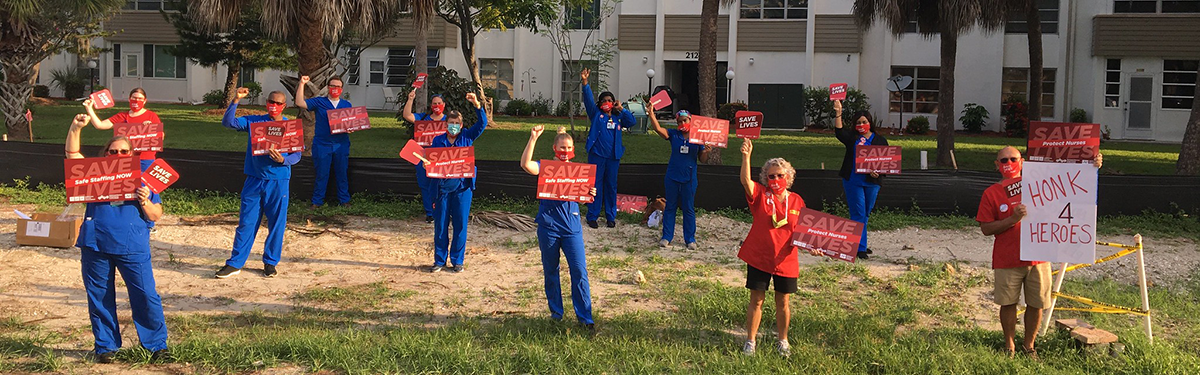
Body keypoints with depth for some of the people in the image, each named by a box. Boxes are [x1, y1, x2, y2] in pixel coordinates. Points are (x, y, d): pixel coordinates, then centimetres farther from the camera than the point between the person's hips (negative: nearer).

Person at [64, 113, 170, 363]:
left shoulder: (143, 178, 10)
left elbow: (156, 216, 6)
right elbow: (72, 154, 7)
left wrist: (145, 202, -14)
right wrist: (76, 128, -5)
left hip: (133, 248, -2)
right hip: (96, 246, 2)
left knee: (146, 296, -4)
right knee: (99, 298, 9)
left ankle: (157, 345, 7)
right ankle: (106, 346, 23)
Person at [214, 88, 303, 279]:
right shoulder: (253, 121, 6)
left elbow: (297, 155, 1)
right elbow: (228, 122, -3)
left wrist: (283, 160, -20)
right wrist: (236, 100, -13)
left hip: (278, 180, -1)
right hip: (254, 179, 1)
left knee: (276, 223, 4)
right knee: (246, 222, 4)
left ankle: (270, 262, 18)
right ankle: (235, 263, 11)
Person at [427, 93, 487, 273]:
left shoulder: (467, 137, 6)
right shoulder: (438, 140, 7)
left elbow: (482, 123, -3)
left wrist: (476, 104, -15)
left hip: (462, 187, -1)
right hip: (442, 187, 1)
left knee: (460, 225, 3)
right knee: (440, 226, 5)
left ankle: (457, 260, 15)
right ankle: (439, 260, 17)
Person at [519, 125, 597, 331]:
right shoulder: (545, 167, -1)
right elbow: (525, 164, -20)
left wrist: (590, 194, -18)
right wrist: (533, 138, -26)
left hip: (571, 226, 1)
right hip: (548, 226, -1)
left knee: (579, 271, -5)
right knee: (550, 271, 10)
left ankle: (585, 317, 2)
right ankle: (556, 313, 25)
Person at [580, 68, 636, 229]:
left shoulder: (618, 117, 12)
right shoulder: (596, 114, 4)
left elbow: (632, 122, 1)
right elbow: (588, 99, -9)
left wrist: (621, 109, -2)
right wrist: (585, 83, -22)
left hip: (613, 156, 3)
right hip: (597, 155, -3)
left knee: (611, 186, 9)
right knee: (595, 185, -1)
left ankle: (611, 217, 17)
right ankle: (592, 217, 5)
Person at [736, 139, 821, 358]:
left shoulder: (796, 201, 1)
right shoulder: (760, 195, -6)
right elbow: (745, 180, -25)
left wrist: (810, 247, -12)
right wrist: (746, 156, -39)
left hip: (785, 260, 2)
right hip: (758, 258, -1)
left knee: (782, 302, 12)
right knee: (756, 300, 6)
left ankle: (783, 341, 29)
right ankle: (750, 341, 19)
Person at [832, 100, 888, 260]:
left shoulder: (879, 140, 6)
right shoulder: (852, 137, 5)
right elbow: (839, 131, -13)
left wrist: (878, 172, -15)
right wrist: (838, 113, -25)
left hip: (872, 182, 2)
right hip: (853, 181, -2)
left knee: (865, 214, 12)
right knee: (858, 214, -5)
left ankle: (857, 243, 26)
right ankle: (860, 248, -3)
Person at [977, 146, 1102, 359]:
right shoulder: (991, 193, -2)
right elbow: (986, 229, -5)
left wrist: (1092, 167, -6)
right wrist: (1013, 219, -17)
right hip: (1007, 260, -2)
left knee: (1036, 305, 7)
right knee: (1008, 303, 6)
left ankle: (1029, 345, 25)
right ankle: (1009, 345, 24)